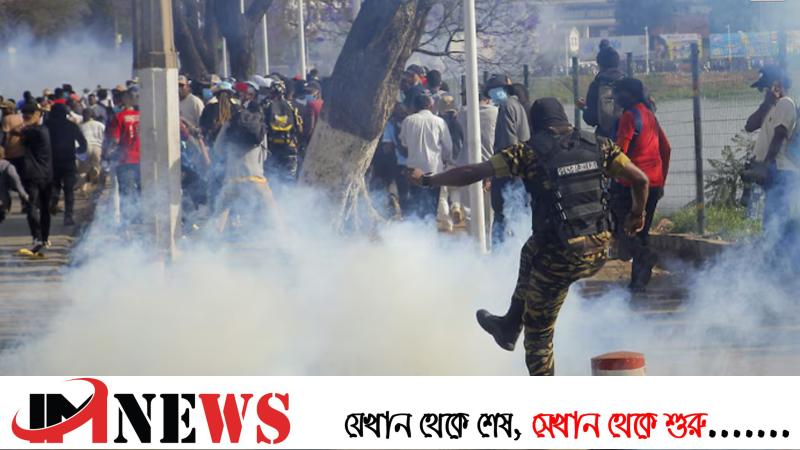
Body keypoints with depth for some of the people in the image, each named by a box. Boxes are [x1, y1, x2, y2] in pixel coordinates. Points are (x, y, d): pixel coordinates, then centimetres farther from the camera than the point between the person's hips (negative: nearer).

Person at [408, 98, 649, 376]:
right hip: (599, 251, 5)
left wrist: (427, 181, 10)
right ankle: (509, 327, 45)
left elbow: (471, 174, -4)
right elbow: (640, 179, 4)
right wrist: (638, 214, 24)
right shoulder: (598, 146, 5)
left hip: (562, 258, -5)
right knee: (532, 253, 34)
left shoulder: (529, 152, -5)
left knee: (538, 332, 12)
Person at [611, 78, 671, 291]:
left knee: (620, 226, -3)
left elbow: (620, 150, -17)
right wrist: (661, 182, 25)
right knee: (641, 231, 13)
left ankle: (644, 257, -24)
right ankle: (638, 281, 12)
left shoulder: (630, 116, -10)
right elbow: (666, 149, 22)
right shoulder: (649, 115, 16)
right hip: (654, 183, 8)